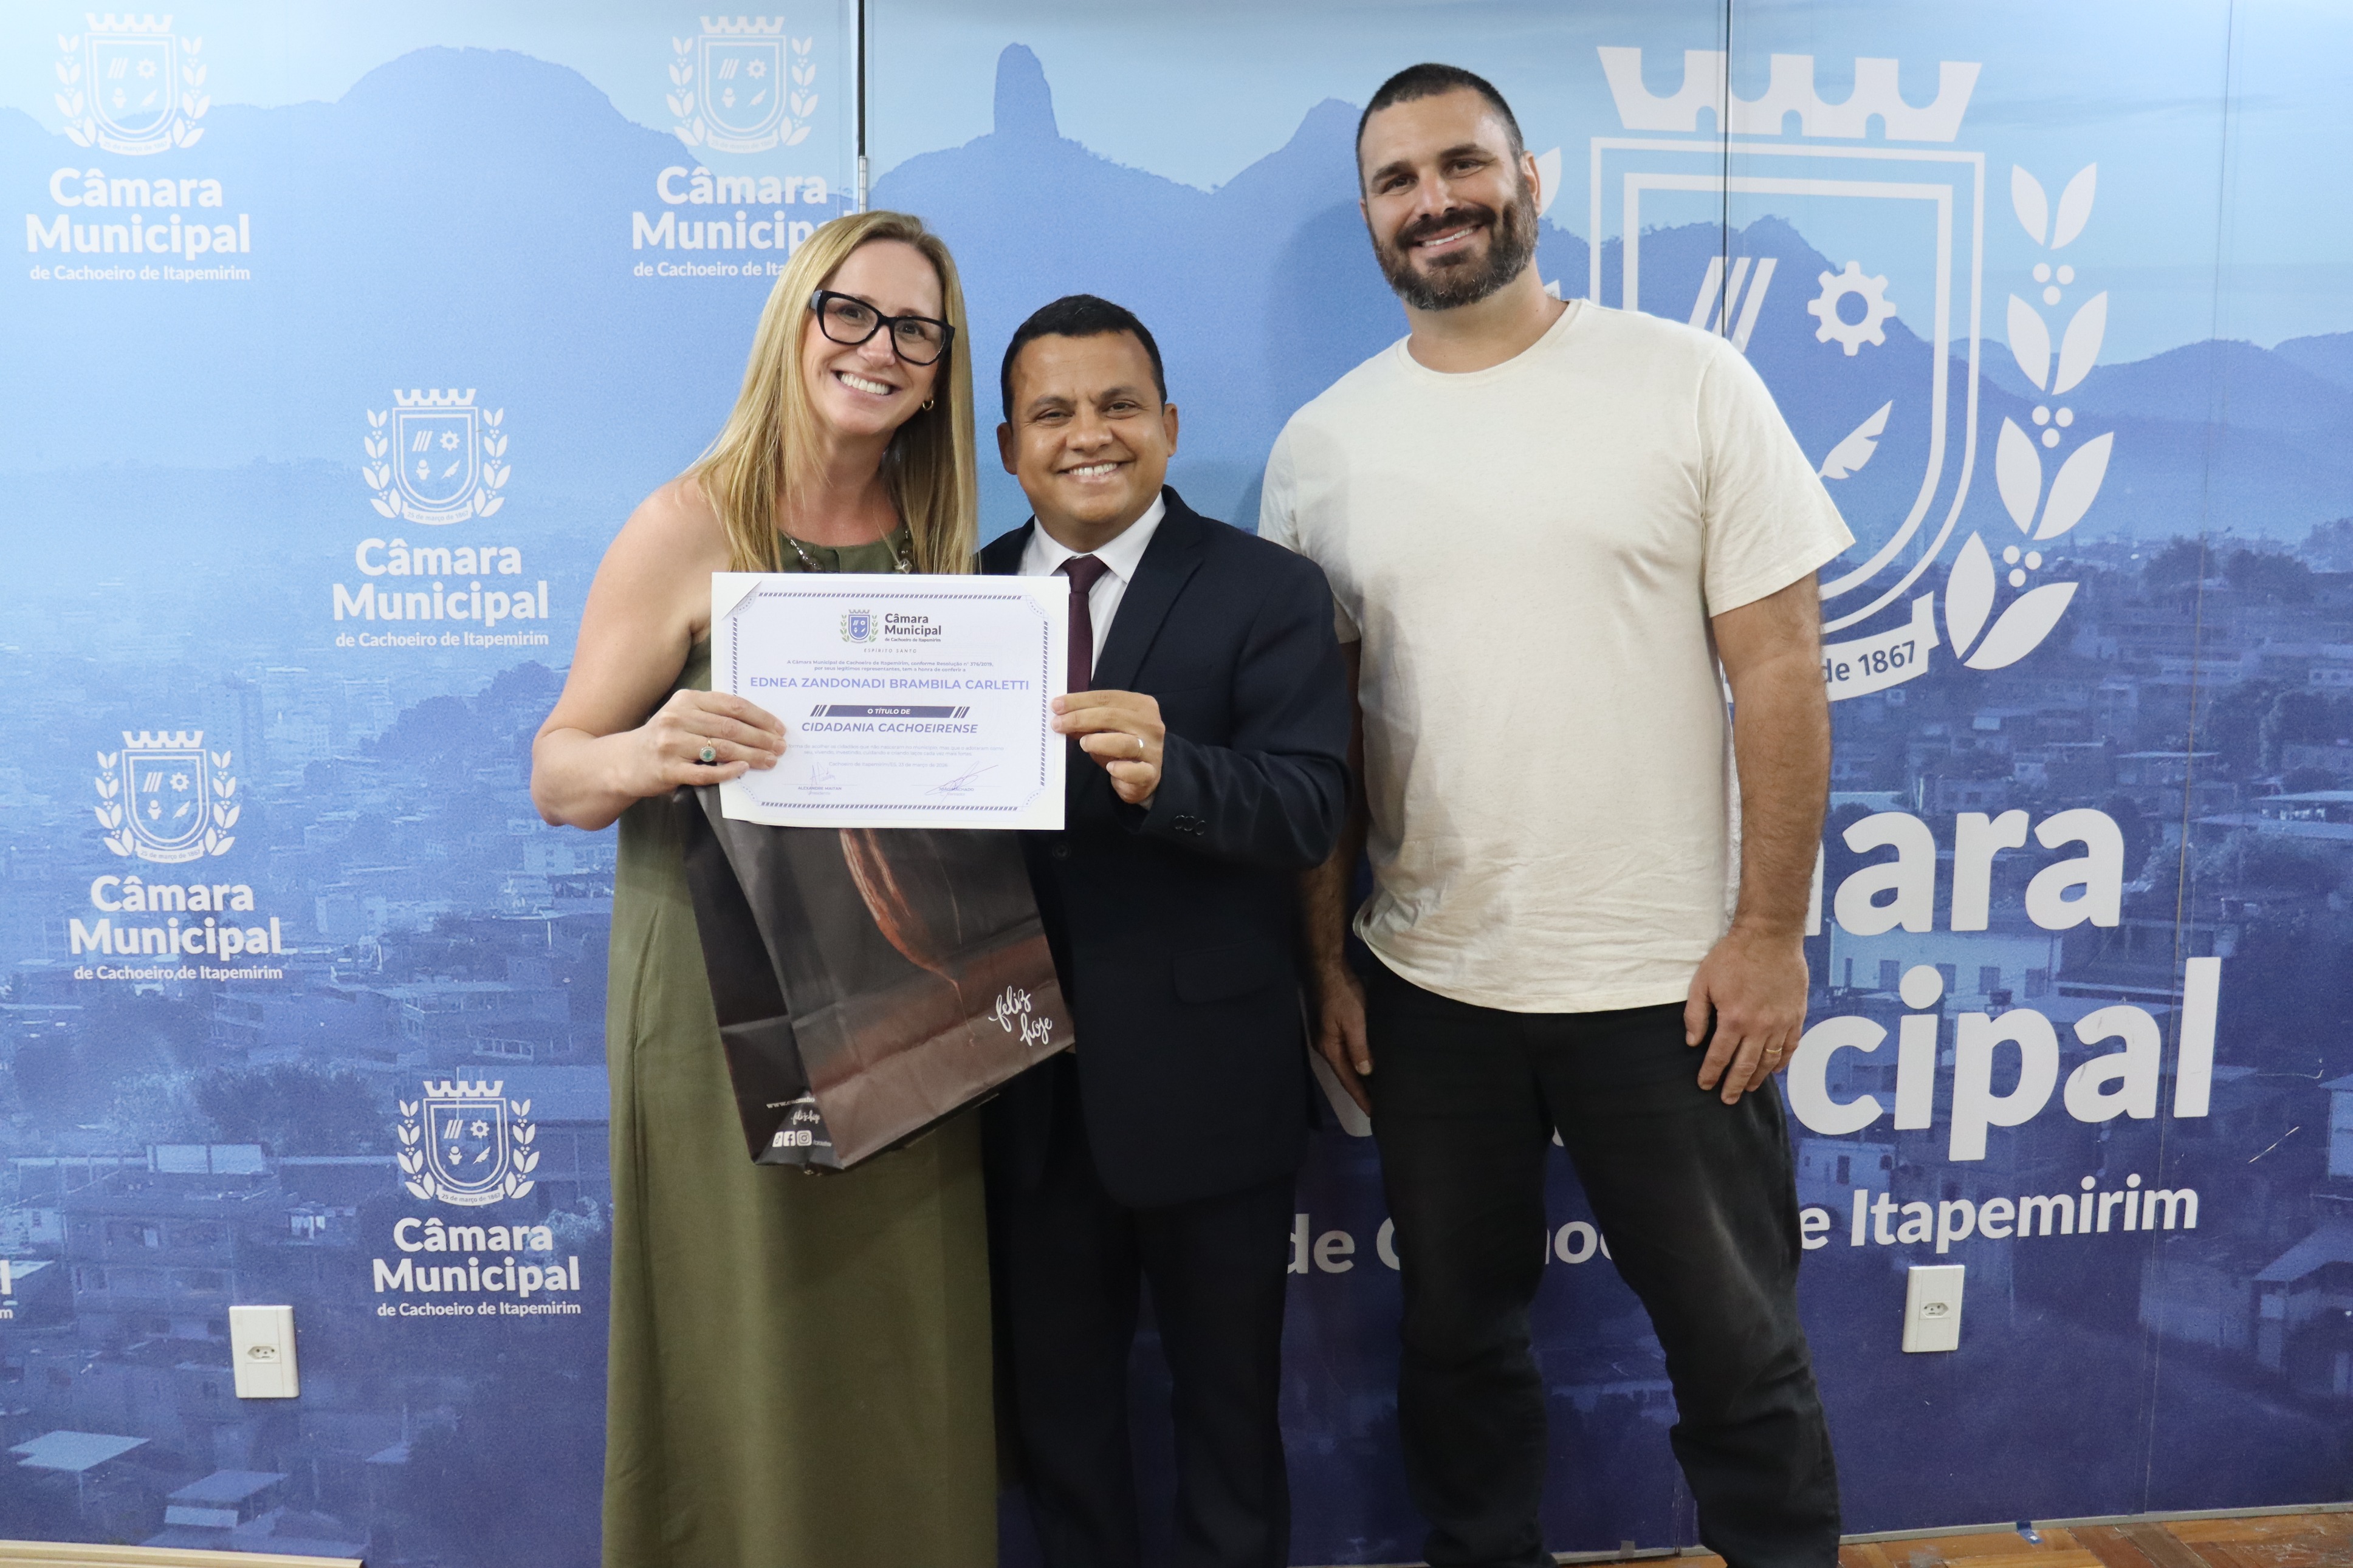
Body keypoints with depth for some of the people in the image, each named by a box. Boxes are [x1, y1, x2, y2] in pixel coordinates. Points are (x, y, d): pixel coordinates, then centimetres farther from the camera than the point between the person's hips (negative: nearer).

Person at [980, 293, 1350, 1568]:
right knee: (1052, 1396, 22)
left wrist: (1167, 770, -37)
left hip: (1204, 1081, -3)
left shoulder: (1268, 593, -7)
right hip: (1025, 1082, 3)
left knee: (1229, 1400, 18)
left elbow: (1308, 808, -20)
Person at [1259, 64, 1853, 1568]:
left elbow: (1780, 672, -5)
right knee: (1458, 1337, 18)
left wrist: (1769, 930, -9)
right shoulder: (1320, 448, 3)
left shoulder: (1688, 381, -4)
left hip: (1665, 980, -2)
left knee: (1740, 1345, 12)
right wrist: (1324, 956, 5)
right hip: (1426, 986, 3)